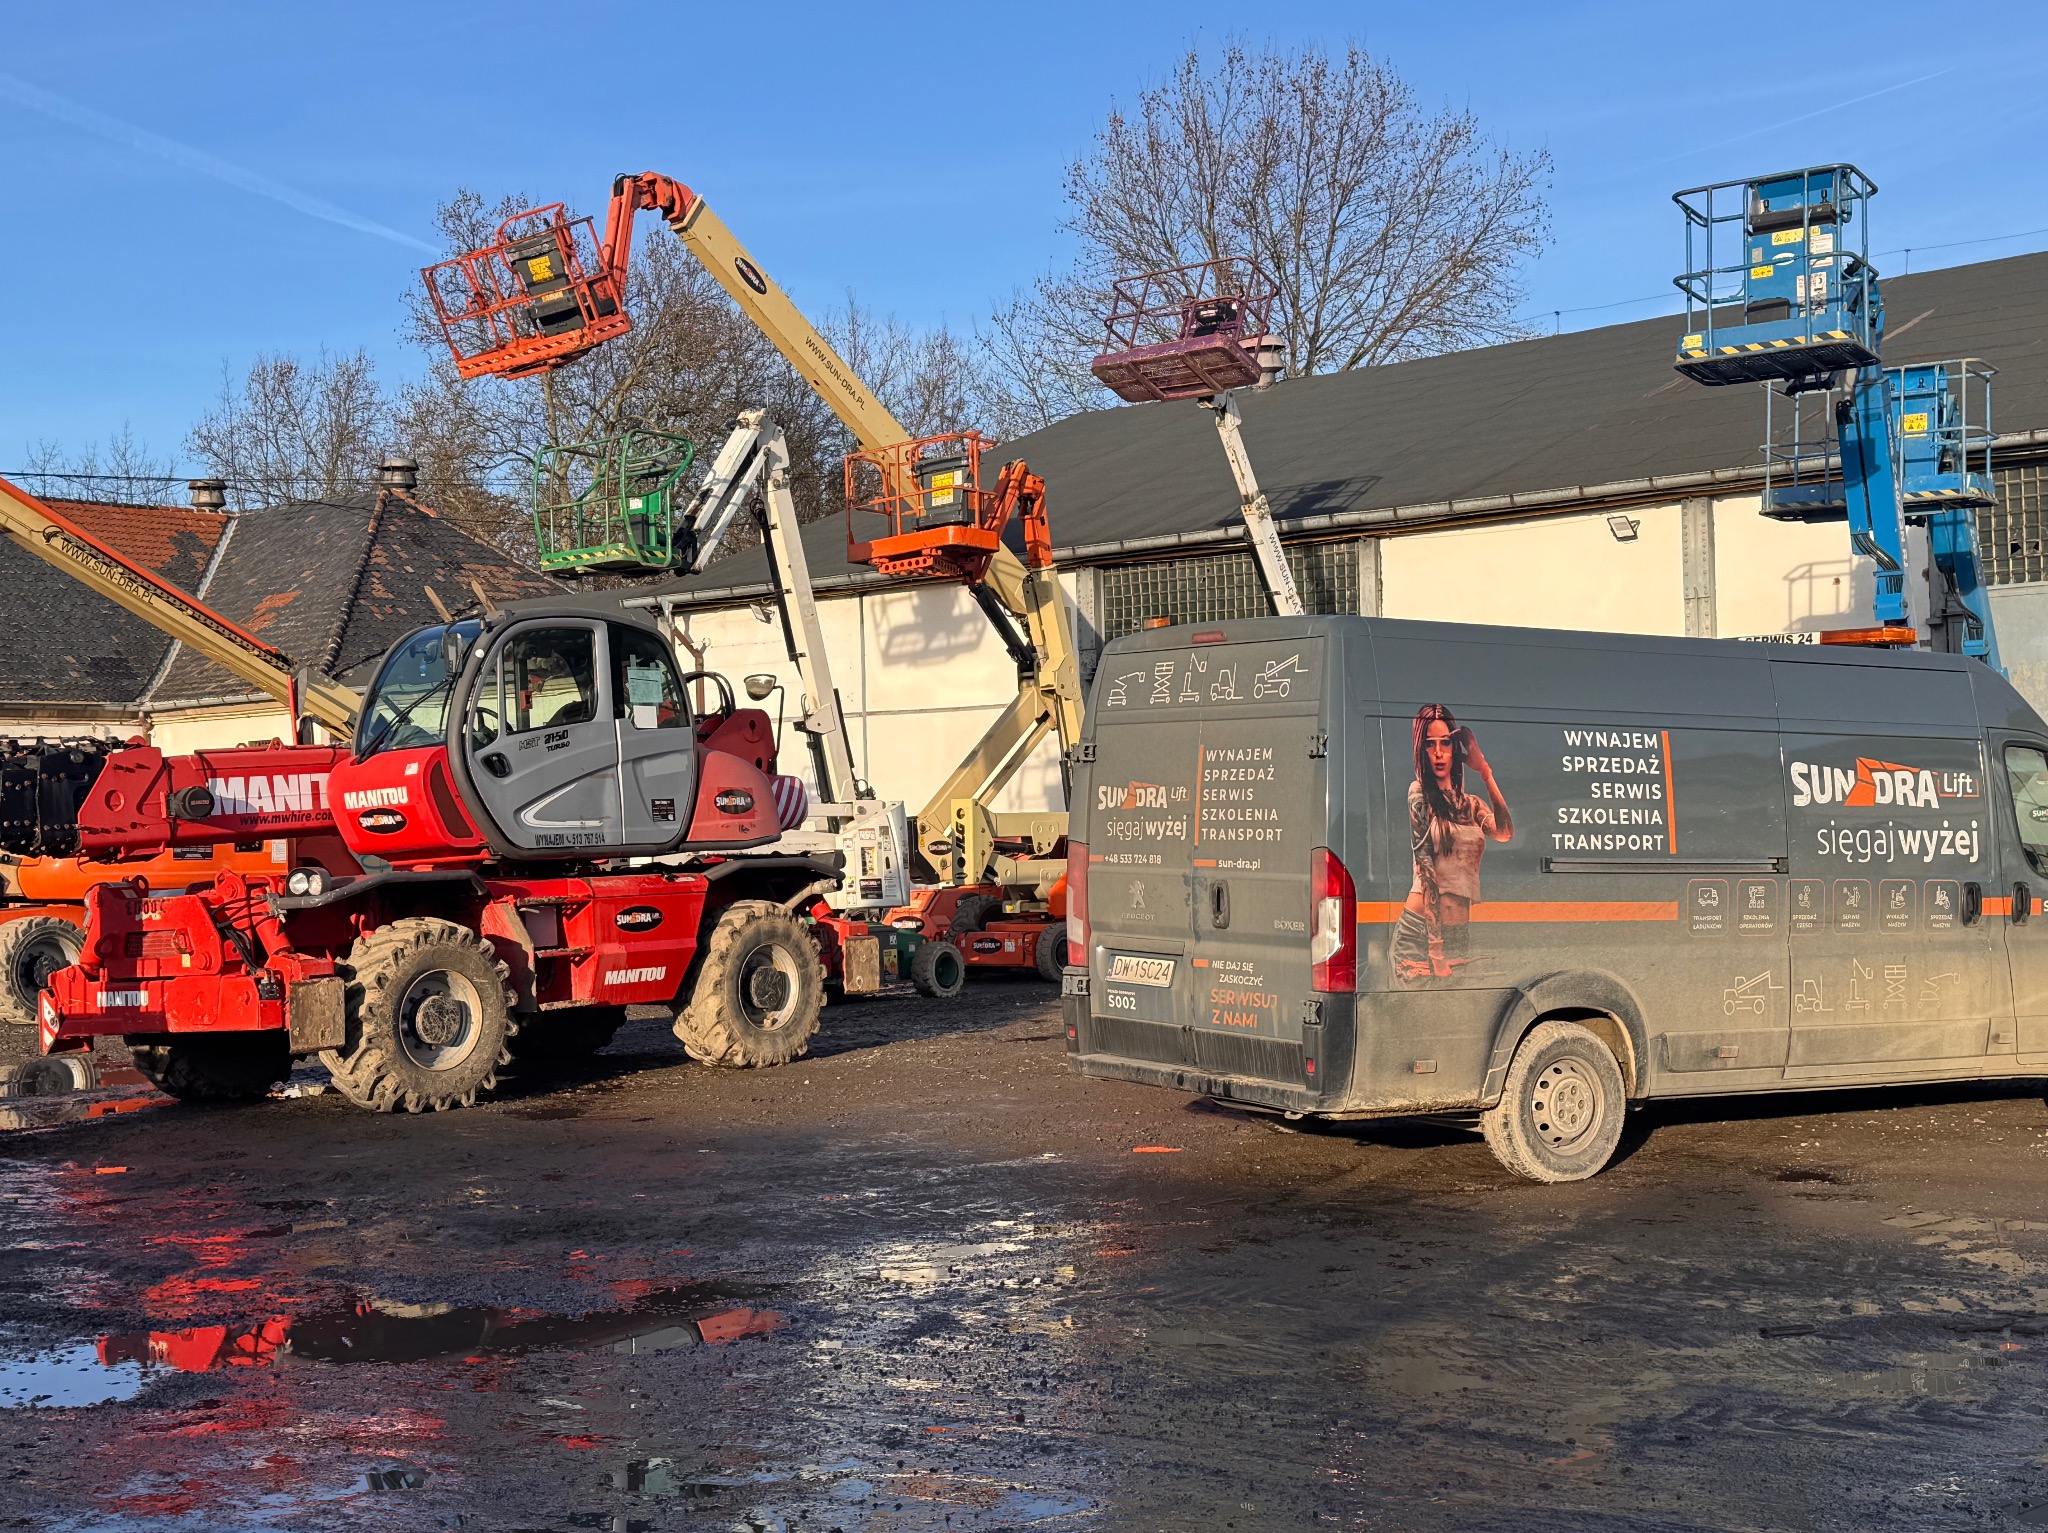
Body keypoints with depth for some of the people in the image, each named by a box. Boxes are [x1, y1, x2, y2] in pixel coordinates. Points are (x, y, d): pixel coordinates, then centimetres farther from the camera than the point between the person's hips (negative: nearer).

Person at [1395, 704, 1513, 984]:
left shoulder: (1472, 804, 16)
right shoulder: (1420, 793, -1)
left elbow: (1505, 833, -6)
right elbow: (1426, 867, -10)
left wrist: (1485, 772, -9)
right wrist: (1435, 948, -16)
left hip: (1461, 933, 5)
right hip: (1420, 932, -5)